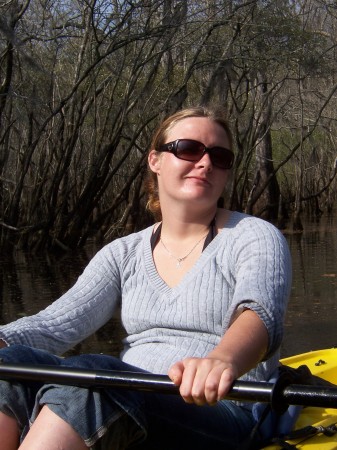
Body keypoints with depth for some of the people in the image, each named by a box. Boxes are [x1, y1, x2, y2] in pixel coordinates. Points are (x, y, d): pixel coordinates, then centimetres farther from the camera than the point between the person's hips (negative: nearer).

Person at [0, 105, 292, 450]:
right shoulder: (124, 254, 15)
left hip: (225, 416, -4)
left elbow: (262, 315, -21)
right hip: (127, 406, 5)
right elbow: (55, 325, 2)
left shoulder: (256, 237, 1)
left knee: (86, 374, -33)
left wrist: (223, 360, -46)